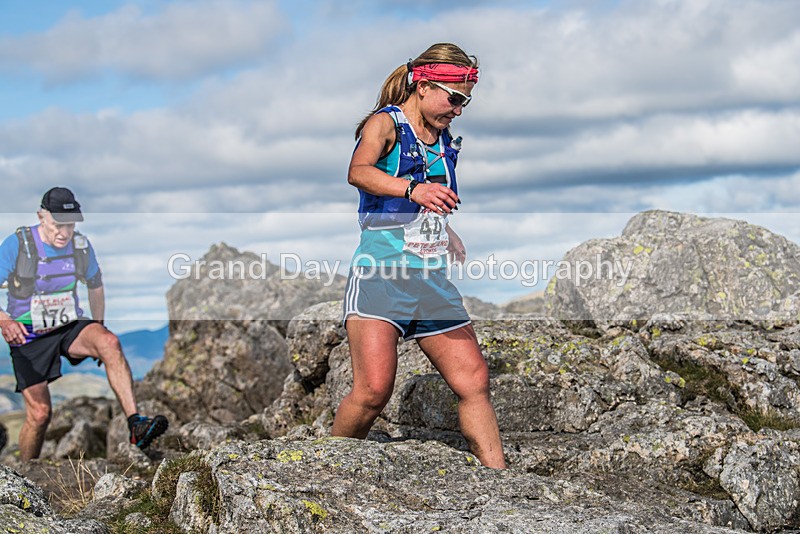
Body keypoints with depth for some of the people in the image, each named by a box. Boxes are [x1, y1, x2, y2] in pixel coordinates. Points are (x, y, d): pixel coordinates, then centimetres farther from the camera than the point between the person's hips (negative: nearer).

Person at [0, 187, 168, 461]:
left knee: (109, 342, -30)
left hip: (70, 327, 3)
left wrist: (98, 326, 18)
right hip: (28, 336, -2)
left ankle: (136, 425, -39)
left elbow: (95, 285, 17)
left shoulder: (82, 246, -2)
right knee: (40, 413, -10)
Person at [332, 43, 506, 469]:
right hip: (380, 274, -7)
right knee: (374, 389, -18)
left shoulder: (443, 141, 17)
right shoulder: (385, 123, -5)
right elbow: (359, 172, -28)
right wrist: (412, 188, -43)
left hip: (432, 281, 7)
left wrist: (445, 231, 35)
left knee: (474, 379, -1)